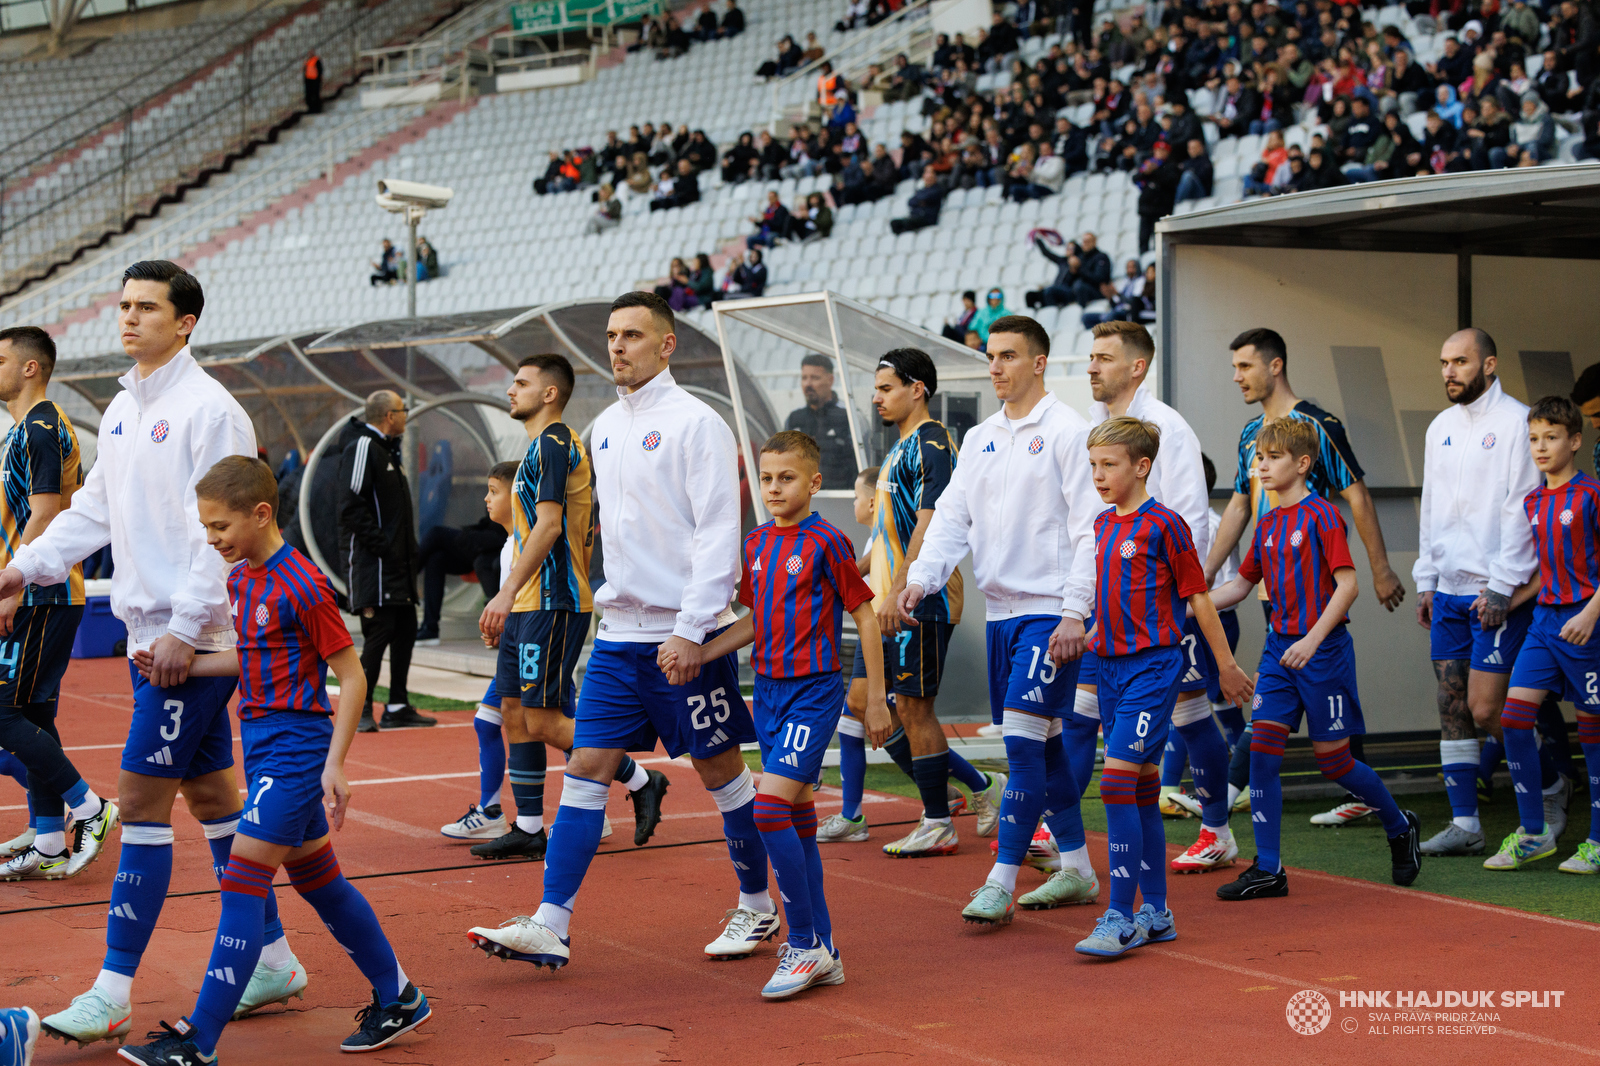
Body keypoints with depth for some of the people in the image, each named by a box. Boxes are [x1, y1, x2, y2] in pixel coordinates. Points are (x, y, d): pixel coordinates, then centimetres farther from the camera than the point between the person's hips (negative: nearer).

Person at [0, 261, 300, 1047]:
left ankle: (114, 994, -3)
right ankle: (274, 961, 23)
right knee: (210, 794, 13)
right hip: (152, 633, 9)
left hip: (191, 640, -9)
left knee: (141, 800, -8)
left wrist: (184, 630, -21)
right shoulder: (121, 411, 14)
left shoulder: (208, 410, -13)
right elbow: (93, 509, 21)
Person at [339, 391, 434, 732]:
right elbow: (352, 505, -20)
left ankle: (397, 707, 17)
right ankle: (361, 710, -4)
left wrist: (409, 549, 13)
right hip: (374, 563, -10)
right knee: (379, 633, -11)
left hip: (399, 563, 10)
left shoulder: (389, 450, 21)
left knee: (405, 631, 11)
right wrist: (380, 545, -21)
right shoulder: (362, 447, -11)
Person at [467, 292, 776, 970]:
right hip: (619, 634, 7)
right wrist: (614, 600, 17)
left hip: (684, 637, -7)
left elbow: (718, 533, -14)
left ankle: (757, 907, 21)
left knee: (720, 771, 4)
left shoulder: (695, 423, -10)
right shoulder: (605, 428, 13)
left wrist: (689, 629, -19)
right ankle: (549, 926, 0)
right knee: (586, 770, 0)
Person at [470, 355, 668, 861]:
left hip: (552, 605, -10)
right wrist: (507, 606, 24)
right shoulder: (542, 446, 20)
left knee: (542, 719, -10)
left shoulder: (553, 443, -12)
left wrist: (507, 593, -25)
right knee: (514, 711, 8)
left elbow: (548, 525, -22)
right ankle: (529, 829, 12)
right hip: (530, 606, 10)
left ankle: (642, 782, 2)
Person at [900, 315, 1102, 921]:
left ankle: (1001, 882, -9)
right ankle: (1077, 870, 21)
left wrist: (1075, 613, -17)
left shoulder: (1068, 432, -7)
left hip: (1050, 611, -7)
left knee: (1023, 739, -11)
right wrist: (921, 579, -7)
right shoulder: (981, 438, 14)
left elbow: (1091, 528, -11)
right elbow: (953, 514, 10)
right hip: (1000, 610, 7)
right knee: (1041, 742, 11)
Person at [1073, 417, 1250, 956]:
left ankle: (1121, 918, -13)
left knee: (1118, 780, -16)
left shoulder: (1164, 525, -10)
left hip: (1153, 667, -8)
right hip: (1111, 666, 8)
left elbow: (1198, 598, -5)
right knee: (1142, 789, 11)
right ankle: (1155, 912, 18)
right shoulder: (1100, 524, 12)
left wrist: (1226, 665, 0)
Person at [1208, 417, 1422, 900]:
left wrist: (1313, 639, -26)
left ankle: (1401, 827, 28)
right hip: (1280, 647, 7)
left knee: (1333, 760, 1)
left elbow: (1347, 585, -17)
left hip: (1324, 650, -7)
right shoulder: (1268, 524, 11)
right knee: (1262, 748, -5)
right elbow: (1242, 584, 20)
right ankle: (1267, 870, 0)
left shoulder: (1322, 515, -11)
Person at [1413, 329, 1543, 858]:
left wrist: (1502, 586, -16)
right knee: (1452, 708, 5)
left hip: (1498, 594, -7)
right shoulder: (1440, 427, 15)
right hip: (1448, 593, 7)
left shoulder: (1516, 422, -8)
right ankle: (1464, 823, 11)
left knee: (1484, 709, -9)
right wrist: (1426, 580, 15)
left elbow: (1522, 511, -12)